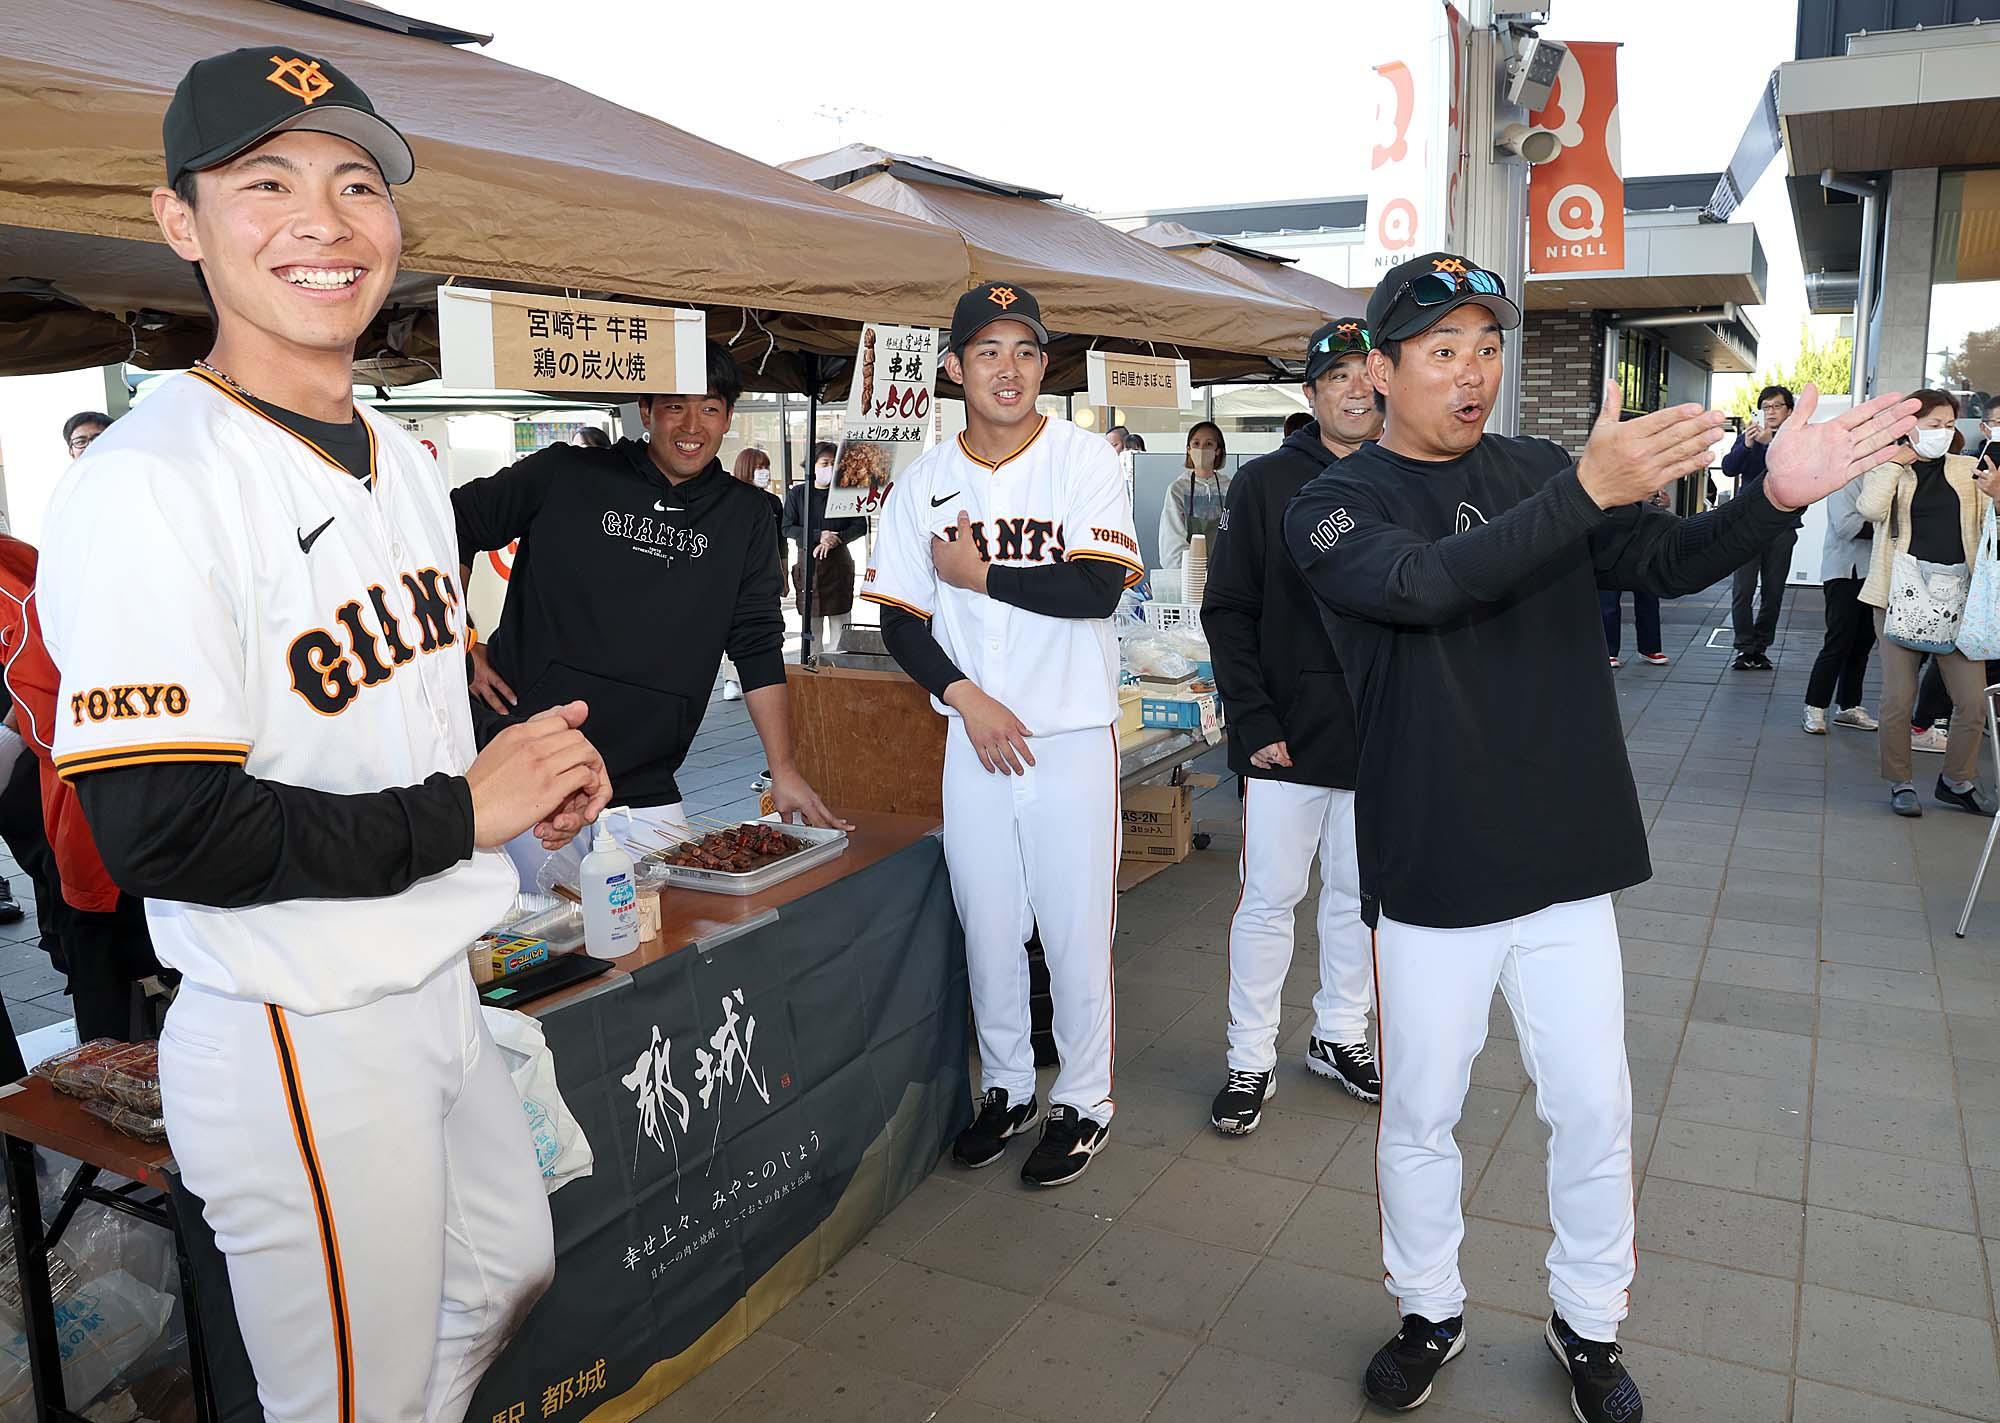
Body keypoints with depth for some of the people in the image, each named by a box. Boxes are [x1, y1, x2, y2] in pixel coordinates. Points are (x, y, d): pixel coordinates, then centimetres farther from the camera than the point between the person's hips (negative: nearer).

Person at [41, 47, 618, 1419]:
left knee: (506, 1275, 26)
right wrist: (461, 811, -19)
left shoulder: (405, 458, 9)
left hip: (437, 984, 9)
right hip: (295, 1045, -8)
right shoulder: (146, 484, -21)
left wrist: (534, 770, 1)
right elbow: (166, 832, -26)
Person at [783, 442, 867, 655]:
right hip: (808, 563, 0)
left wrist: (835, 540, -14)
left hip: (839, 562, 0)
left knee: (839, 621, 1)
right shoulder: (797, 493, 4)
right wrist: (819, 536, -15)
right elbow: (787, 528, -2)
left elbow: (860, 526, 1)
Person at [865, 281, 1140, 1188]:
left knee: (1077, 928, 3)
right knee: (986, 925, 13)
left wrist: (977, 573, -10)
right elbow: (900, 619, 5)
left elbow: (1099, 587, -17)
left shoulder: (1085, 460, -4)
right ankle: (1006, 1087, 32)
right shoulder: (924, 483, 5)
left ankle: (1082, 1100, 22)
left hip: (1073, 737, -3)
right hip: (975, 738, 3)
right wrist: (966, 697, -9)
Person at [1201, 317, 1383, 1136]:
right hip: (1287, 741, -3)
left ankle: (1340, 1037, 33)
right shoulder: (1266, 483, -2)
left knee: (1357, 896, 15)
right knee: (1269, 899, 4)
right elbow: (1228, 611, -4)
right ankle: (1251, 1061, 17)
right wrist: (1254, 721, -11)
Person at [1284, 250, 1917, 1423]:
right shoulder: (1334, 508, -8)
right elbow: (1428, 582, -27)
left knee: (1595, 1110, 12)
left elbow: (1668, 560, -4)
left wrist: (1777, 496, -23)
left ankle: (1590, 1326, 35)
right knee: (1420, 1115, 12)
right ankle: (1431, 1314, 36)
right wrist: (1587, 491, -37)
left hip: (1567, 861, 3)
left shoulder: (1540, 471, 5)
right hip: (1433, 875, -3)